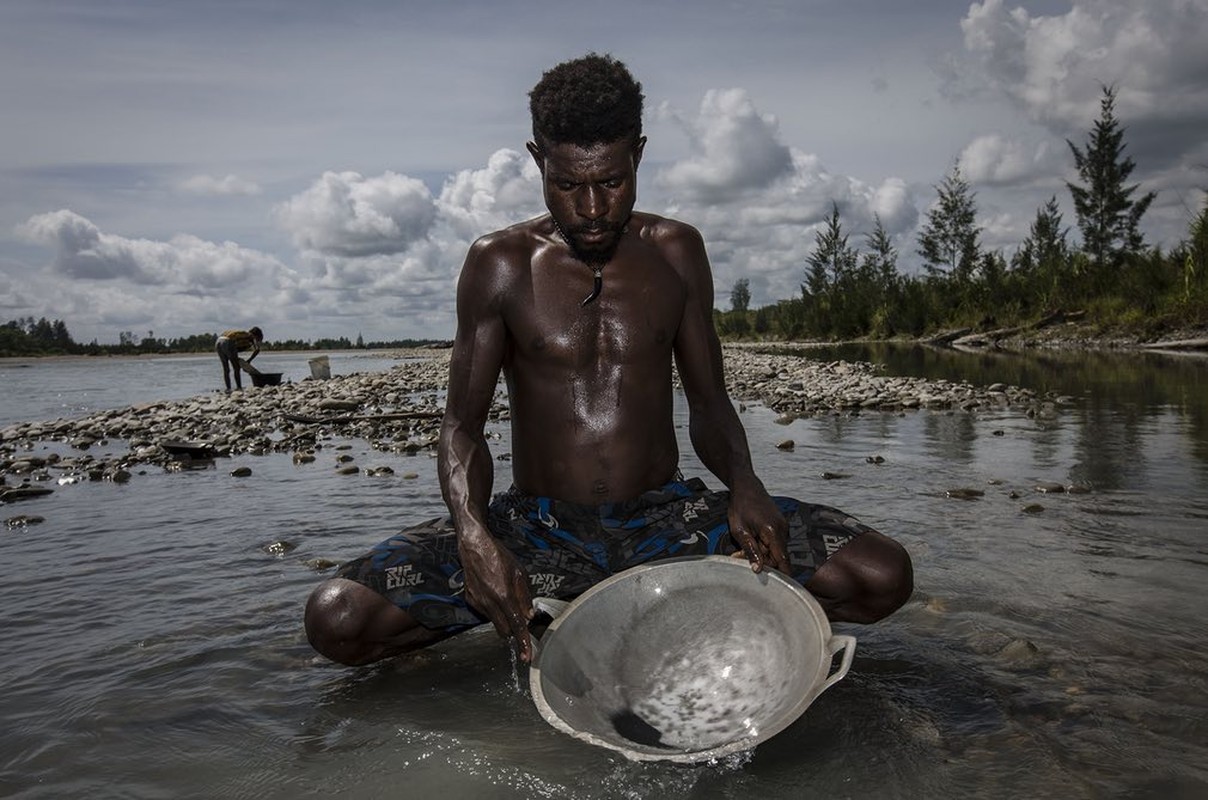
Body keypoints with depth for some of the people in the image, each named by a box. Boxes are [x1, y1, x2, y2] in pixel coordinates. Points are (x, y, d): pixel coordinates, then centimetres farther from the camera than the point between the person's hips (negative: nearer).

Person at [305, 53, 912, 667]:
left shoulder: (675, 252, 4)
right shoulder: (501, 264, -3)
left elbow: (708, 403, 7)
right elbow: (462, 425, -4)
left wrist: (744, 483, -16)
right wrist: (473, 534, -25)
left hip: (667, 517, 1)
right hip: (539, 529, 0)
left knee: (882, 576, -17)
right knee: (337, 617, -20)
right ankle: (542, 614, 0)